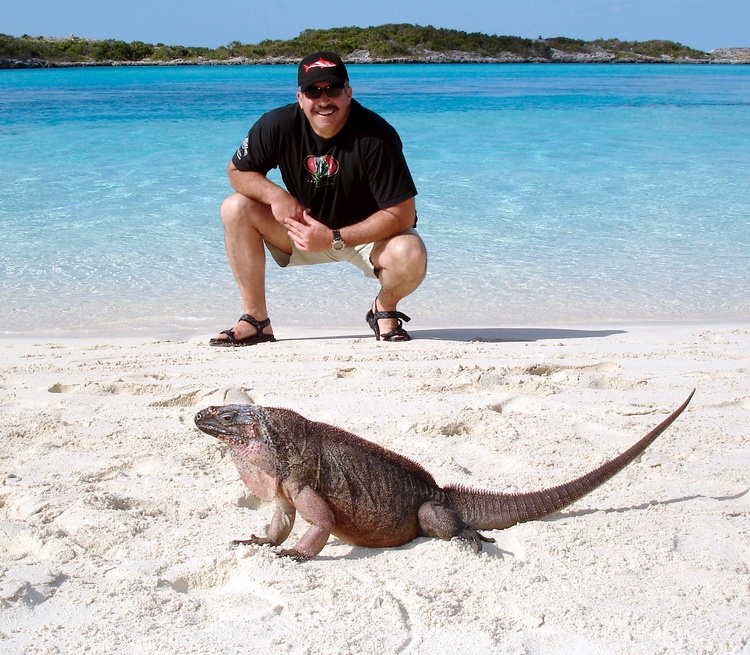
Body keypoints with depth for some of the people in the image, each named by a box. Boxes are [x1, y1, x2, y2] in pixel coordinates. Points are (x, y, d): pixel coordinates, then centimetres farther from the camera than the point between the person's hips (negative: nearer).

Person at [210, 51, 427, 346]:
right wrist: (276, 196, -25)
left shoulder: (376, 136, -26)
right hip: (306, 226, 4)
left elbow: (402, 214, -26)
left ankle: (384, 309, 1)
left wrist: (335, 239, -32)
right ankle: (256, 320, -9)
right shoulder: (278, 125, -16)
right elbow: (237, 171, -3)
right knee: (235, 208, -15)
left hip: (369, 234, -3)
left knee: (410, 257, -36)